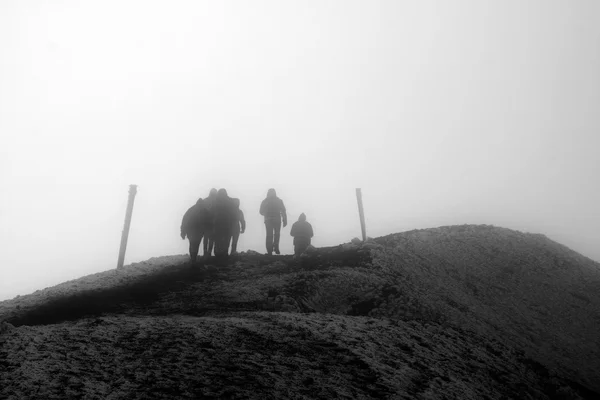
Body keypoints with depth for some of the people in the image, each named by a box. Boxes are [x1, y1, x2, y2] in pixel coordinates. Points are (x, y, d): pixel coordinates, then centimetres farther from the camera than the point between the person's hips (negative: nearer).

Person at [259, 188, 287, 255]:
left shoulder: (264, 201, 4)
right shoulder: (279, 201, 2)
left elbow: (261, 212, 7)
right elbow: (283, 211, -1)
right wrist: (285, 221, 1)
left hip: (268, 220, 1)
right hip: (277, 219, -1)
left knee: (269, 235, 6)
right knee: (277, 234, 13)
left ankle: (269, 251, 2)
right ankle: (276, 248, -2)